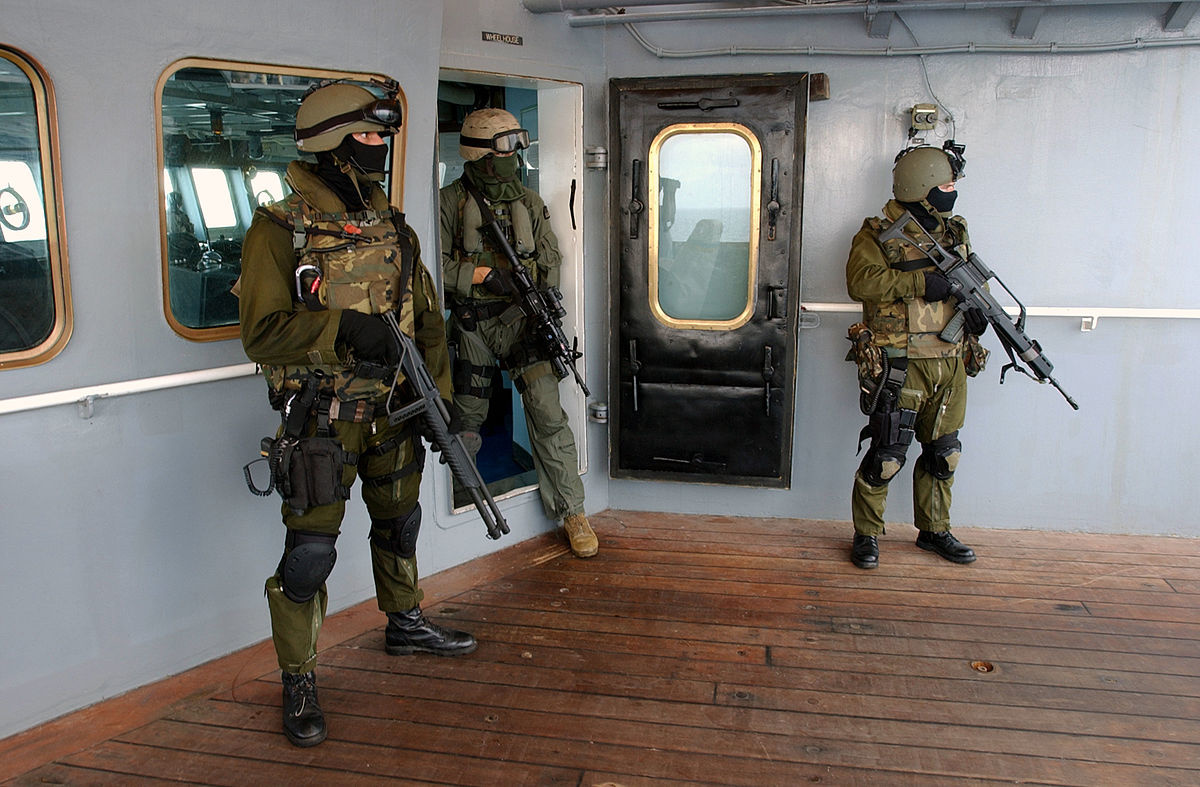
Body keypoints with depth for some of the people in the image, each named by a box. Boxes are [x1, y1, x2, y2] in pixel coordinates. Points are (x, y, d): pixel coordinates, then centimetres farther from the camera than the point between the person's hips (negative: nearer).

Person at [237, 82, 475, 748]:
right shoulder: (280, 230, -11)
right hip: (322, 418, -6)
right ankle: (299, 680, 15)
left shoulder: (392, 227, 7)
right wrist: (341, 326, -30)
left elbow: (428, 319, 11)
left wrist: (438, 394, 4)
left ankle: (404, 623, 45)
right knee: (310, 551, -4)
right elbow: (262, 333, -16)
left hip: (393, 411, 6)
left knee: (398, 524, 22)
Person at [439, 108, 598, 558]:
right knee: (467, 420, 11)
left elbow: (551, 260, 11)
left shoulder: (529, 202, 9)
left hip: (520, 318, 1)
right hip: (470, 324, -1)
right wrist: (484, 274, -17)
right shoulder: (452, 201, -1)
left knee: (547, 414, -9)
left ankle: (572, 512, -1)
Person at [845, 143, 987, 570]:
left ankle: (934, 530, 31)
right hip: (901, 366, -7)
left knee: (943, 453, 15)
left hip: (949, 364, 7)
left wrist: (977, 304, 3)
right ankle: (866, 534, 14)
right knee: (887, 454, -3)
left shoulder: (956, 232, 14)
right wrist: (921, 282, -24)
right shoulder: (878, 234, -7)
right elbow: (860, 280, -22)